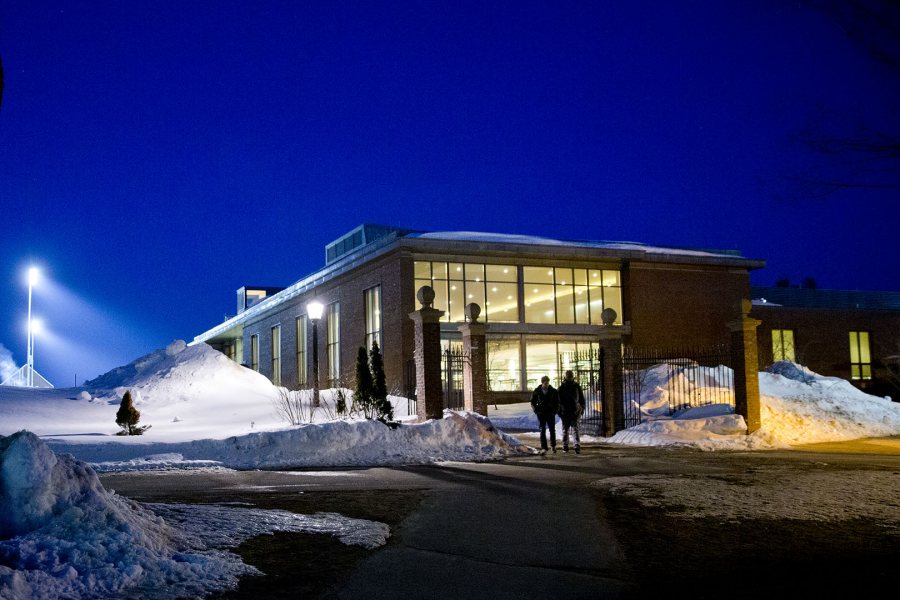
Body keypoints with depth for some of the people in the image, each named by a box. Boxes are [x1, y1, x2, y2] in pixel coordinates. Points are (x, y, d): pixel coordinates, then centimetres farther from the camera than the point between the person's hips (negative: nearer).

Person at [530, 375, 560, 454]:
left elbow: (557, 402, 6)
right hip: (541, 414, 0)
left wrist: (555, 410, -3)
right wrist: (536, 410, 1)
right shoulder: (537, 391, -2)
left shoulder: (553, 391, -3)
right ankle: (544, 448, -4)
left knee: (552, 430, 7)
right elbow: (533, 402, 10)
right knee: (542, 431, -4)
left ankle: (553, 445, 28)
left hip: (551, 413, 0)